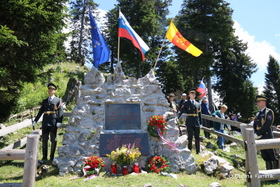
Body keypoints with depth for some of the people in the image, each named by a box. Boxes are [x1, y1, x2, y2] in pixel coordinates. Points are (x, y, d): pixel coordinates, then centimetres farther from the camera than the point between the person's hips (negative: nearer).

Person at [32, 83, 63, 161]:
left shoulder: (58, 100, 4)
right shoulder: (45, 101, 17)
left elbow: (60, 112, -4)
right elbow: (40, 111, 18)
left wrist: (59, 122, -16)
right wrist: (35, 121, 12)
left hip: (53, 123, -4)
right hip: (45, 123, 4)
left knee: (53, 140, 3)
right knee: (44, 140, 7)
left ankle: (52, 156, 15)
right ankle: (44, 157, 17)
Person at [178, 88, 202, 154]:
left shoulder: (198, 104, 14)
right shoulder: (186, 103, 3)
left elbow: (199, 114, 15)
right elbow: (181, 111, -6)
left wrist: (200, 123, 11)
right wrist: (176, 118, -22)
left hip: (197, 123, 3)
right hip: (189, 123, -3)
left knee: (197, 138, 8)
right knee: (190, 137, 0)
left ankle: (198, 151, 20)